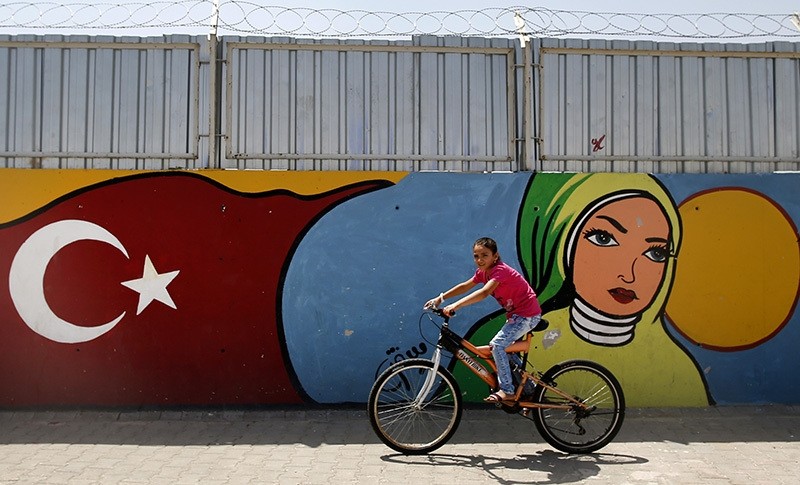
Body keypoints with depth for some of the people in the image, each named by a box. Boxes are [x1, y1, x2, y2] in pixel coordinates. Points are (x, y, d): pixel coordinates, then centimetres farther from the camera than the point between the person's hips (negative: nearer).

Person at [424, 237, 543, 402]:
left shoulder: (500, 270, -25)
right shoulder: (483, 272, 2)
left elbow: (484, 292, -39)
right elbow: (464, 286, 7)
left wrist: (456, 305, -47)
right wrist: (440, 298, -2)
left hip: (528, 315, -10)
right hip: (515, 313, 10)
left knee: (497, 344, -19)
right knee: (507, 348, 18)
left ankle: (506, 390, -8)